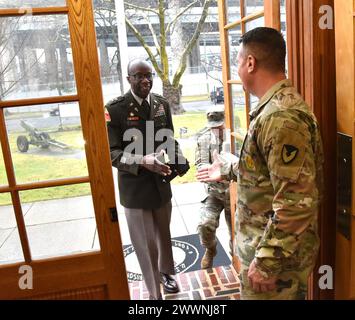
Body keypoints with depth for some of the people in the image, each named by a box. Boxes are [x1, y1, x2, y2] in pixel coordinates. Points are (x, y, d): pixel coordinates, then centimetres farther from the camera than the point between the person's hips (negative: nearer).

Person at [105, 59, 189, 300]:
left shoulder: (162, 104, 1)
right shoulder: (115, 109, -15)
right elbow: (112, 153, -17)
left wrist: (180, 160, -10)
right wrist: (141, 161, -33)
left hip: (161, 182, 5)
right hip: (135, 187, -4)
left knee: (163, 234, 24)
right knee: (145, 242, 9)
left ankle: (165, 272, 51)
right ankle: (154, 293, 30)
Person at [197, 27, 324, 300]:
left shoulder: (282, 117, -27)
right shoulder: (275, 107, 7)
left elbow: (297, 202, -30)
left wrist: (266, 262, -24)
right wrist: (227, 172, 30)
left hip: (277, 254, -9)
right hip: (266, 244, 10)